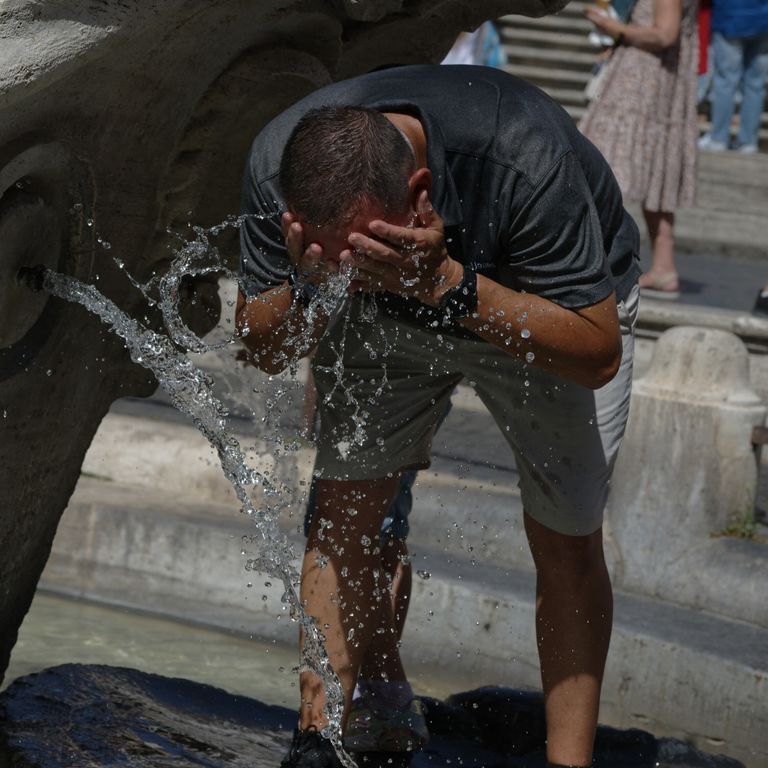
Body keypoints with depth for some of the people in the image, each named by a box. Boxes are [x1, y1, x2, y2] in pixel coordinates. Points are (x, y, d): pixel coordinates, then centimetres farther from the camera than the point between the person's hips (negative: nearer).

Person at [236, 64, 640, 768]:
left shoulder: (524, 160, -43)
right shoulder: (276, 165, -31)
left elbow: (597, 354, -35)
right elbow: (263, 351, -17)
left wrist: (446, 284, -47)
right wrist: (312, 288, -40)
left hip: (551, 305, -2)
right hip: (388, 316, 3)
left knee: (566, 543, -6)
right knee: (346, 506, -9)